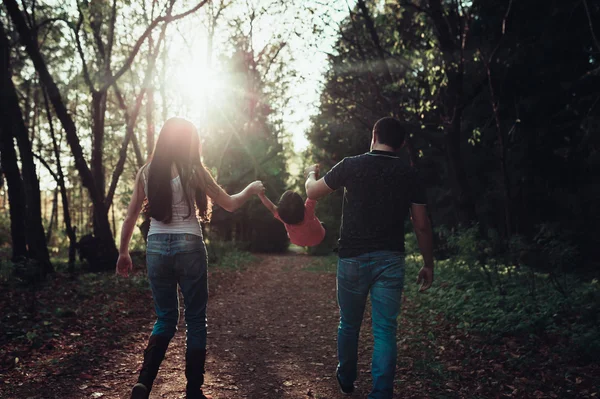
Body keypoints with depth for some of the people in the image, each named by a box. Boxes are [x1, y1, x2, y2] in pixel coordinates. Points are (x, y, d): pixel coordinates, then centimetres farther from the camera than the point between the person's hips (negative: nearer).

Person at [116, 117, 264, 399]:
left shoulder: (147, 172, 5)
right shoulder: (193, 171, -5)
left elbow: (131, 216, 9)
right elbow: (230, 205, 3)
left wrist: (123, 253, 19)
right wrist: (252, 189, 21)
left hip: (156, 248, 4)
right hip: (188, 248, -4)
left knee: (165, 319, 16)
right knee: (195, 321, 10)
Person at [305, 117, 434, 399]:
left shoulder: (351, 166, -4)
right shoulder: (409, 175, 1)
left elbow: (313, 192, 8)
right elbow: (422, 225, 1)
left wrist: (311, 174, 30)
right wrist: (428, 264, 11)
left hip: (353, 258, 0)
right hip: (390, 260, 0)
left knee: (349, 324, 18)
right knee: (385, 331, 3)